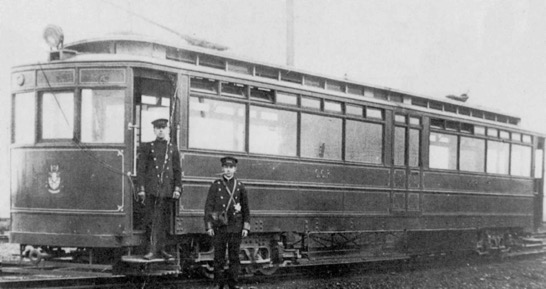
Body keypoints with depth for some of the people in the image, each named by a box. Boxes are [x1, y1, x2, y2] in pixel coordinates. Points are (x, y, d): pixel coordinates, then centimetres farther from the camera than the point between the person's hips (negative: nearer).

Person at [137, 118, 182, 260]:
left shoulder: (173, 149, 14)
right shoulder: (147, 147, 8)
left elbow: (177, 171, 12)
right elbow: (141, 169, 4)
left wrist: (177, 188, 0)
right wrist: (141, 189, -4)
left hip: (167, 190, 2)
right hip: (151, 190, -2)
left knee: (164, 221, 4)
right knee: (151, 220, -5)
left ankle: (161, 248, 12)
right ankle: (152, 249, -2)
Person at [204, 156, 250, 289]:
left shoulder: (240, 186, 6)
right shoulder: (216, 185, 2)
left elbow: (245, 208, 9)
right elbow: (208, 206, 2)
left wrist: (246, 227, 2)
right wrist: (208, 226, -4)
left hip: (235, 226, 1)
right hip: (219, 226, -1)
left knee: (234, 255, 4)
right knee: (219, 255, 0)